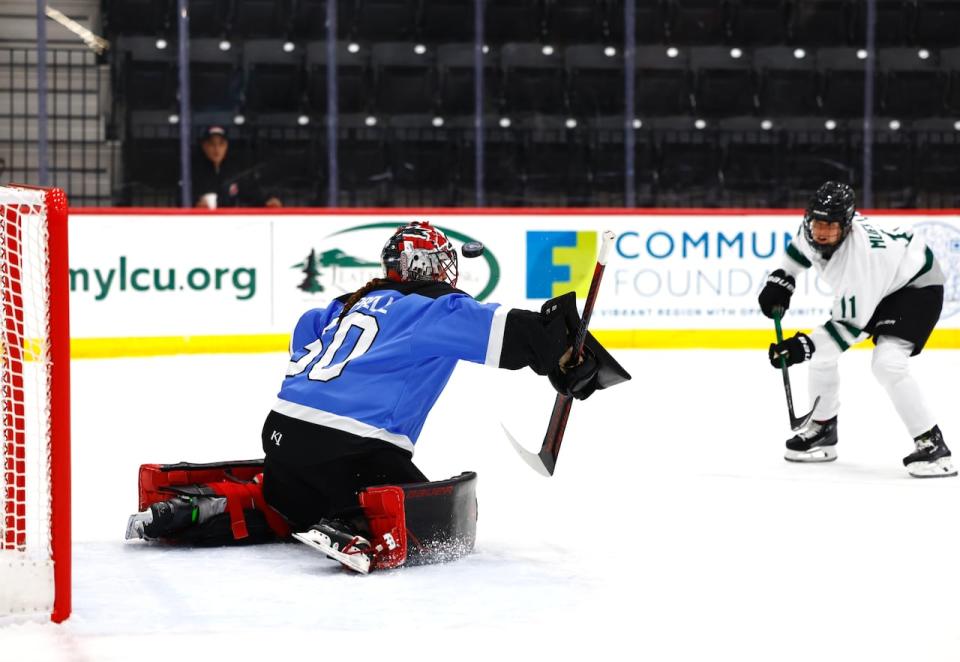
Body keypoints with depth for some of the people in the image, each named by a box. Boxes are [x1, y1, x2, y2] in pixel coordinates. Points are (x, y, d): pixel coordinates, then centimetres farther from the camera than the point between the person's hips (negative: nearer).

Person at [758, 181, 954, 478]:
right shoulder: (812, 227, -18)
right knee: (823, 352, 5)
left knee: (887, 362, -27)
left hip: (915, 284, -9)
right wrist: (782, 278, 5)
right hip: (867, 287, 9)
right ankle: (822, 430, 24)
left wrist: (806, 345, -36)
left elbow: (853, 323, -32)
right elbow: (802, 245, 10)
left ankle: (932, 444, -19)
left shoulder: (860, 253, -39)